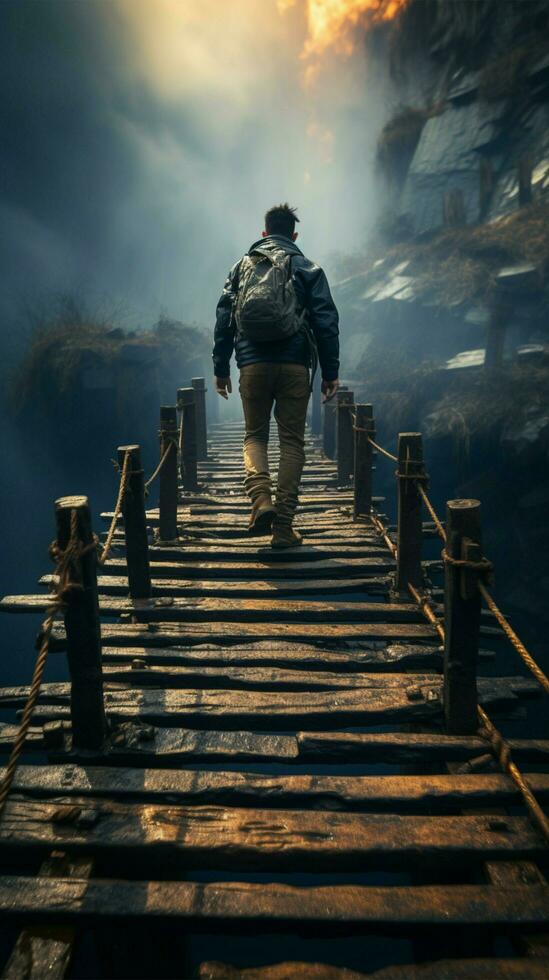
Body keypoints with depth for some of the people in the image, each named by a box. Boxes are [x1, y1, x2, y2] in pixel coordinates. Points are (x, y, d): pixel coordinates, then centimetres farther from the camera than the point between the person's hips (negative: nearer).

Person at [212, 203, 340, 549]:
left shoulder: (242, 267, 14)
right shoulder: (308, 269, 9)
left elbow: (224, 319, 10)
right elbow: (326, 322, 1)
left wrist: (221, 368, 13)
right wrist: (331, 372, 3)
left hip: (252, 364, 2)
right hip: (294, 364, -1)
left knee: (255, 435, 14)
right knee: (292, 441, 4)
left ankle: (261, 500, -12)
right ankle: (284, 526, 1)